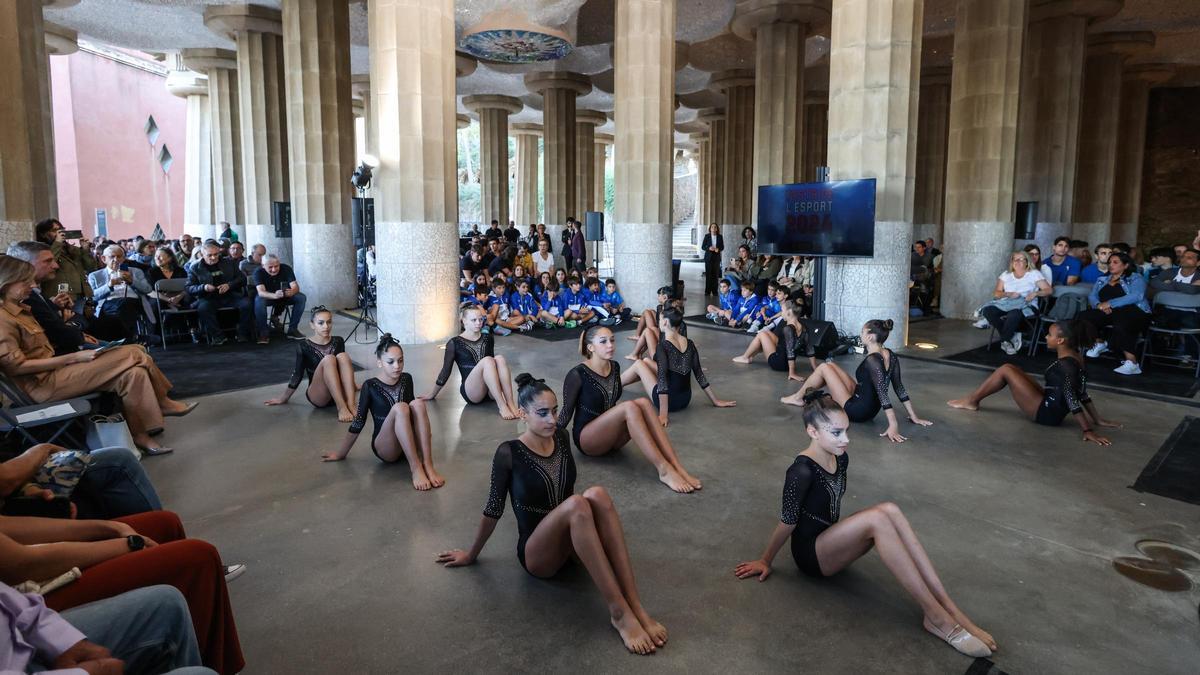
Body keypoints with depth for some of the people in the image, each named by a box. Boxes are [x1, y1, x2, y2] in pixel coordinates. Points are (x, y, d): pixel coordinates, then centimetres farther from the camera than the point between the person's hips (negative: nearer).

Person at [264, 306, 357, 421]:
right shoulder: (304, 346, -4)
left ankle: (350, 405, -34)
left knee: (343, 356, -24)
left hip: (339, 393, 3)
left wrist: (351, 385, 28)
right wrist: (283, 399, 11)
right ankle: (341, 408, -39)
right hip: (318, 396, -3)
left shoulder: (338, 341, 5)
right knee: (329, 359, -30)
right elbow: (297, 374, 4)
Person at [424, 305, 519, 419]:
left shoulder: (487, 338, 13)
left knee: (499, 359, -25)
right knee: (487, 360, -30)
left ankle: (511, 404, -34)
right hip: (471, 392, -4)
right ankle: (501, 406, -39)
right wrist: (432, 395, 16)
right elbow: (445, 371, 10)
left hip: (491, 392, 4)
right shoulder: (454, 343, 1)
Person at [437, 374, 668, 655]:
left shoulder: (561, 437, 2)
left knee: (596, 494, -30)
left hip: (573, 544, 5)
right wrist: (471, 556, 8)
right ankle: (619, 613, -35)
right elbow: (494, 509, -2)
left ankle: (636, 607, -34)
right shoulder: (509, 453, -13)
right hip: (537, 554, -4)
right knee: (576, 505, -36)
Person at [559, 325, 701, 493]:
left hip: (614, 436, 6)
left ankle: (678, 468, -33)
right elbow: (567, 411, -7)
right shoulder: (578, 374, -15)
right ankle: (664, 470, -36)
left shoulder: (614, 367, 4)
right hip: (587, 439, -6)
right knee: (629, 407, -32)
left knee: (643, 403, -24)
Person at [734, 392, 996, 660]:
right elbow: (787, 522, -15)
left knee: (890, 510, -21)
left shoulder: (840, 458, -1)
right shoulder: (802, 471, -26)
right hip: (811, 554, -7)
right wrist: (765, 561, -5)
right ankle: (936, 617, -28)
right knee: (877, 518, -31)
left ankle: (950, 608, -25)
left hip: (832, 542, 8)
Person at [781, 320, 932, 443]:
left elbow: (882, 393, -32)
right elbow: (899, 387, 1)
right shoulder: (891, 355, -2)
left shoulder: (872, 360, -27)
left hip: (856, 411, -9)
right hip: (870, 409, 9)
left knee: (824, 367, 0)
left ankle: (798, 397, 21)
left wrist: (893, 426, -35)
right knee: (830, 365, 17)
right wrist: (914, 417, 7)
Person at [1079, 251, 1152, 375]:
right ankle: (1099, 344, 2)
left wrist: (1110, 303, -18)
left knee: (1121, 324, -40)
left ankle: (1132, 363, -39)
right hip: (1109, 313, 6)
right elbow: (1092, 296, 13)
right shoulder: (1102, 280, 25)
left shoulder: (1135, 278, 7)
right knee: (1084, 316, -22)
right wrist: (1099, 304, -11)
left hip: (1133, 311, -5)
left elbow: (1137, 296, -12)